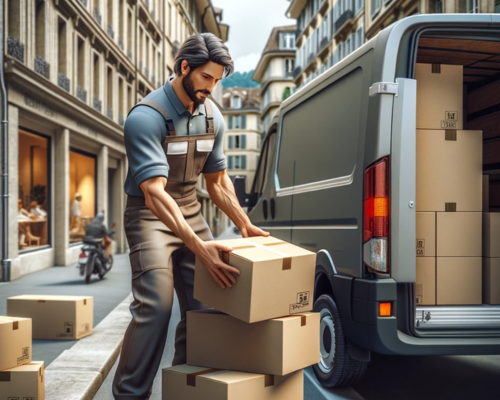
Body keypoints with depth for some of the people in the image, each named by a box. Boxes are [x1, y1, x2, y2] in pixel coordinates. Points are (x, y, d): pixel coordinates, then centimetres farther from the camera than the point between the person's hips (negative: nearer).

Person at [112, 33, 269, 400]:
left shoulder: (213, 117, 3)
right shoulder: (147, 117, -20)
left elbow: (218, 181, 14)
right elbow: (154, 192, -29)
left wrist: (246, 226, 7)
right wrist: (199, 247, -37)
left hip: (191, 211, 6)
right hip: (150, 214, -6)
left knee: (205, 304, 0)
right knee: (155, 306, -19)